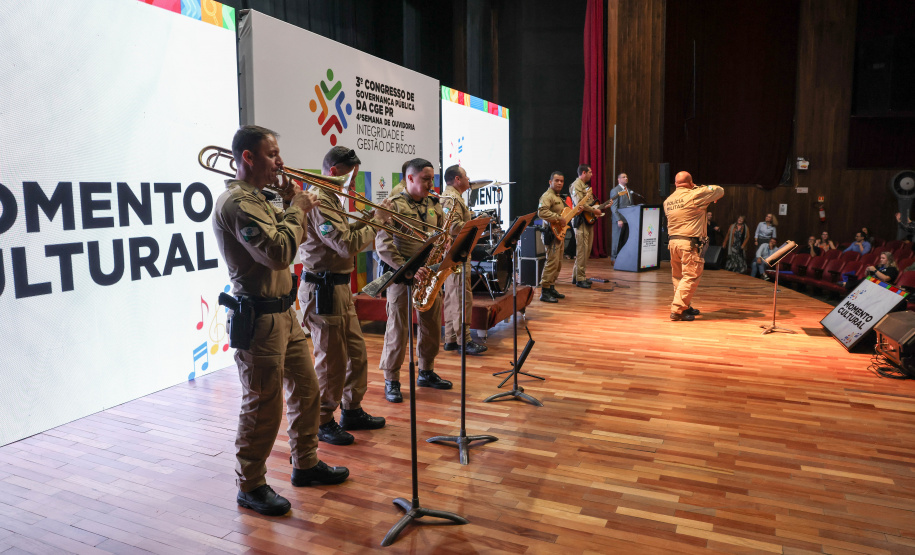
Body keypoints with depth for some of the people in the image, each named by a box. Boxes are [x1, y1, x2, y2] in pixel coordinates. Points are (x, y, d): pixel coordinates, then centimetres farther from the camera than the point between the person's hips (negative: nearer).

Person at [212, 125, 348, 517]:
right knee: (263, 406, 1)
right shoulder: (237, 202, -18)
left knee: (305, 389, 17)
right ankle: (250, 486, 18)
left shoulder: (257, 197, 16)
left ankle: (306, 464, 33)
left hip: (283, 311, 10)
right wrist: (296, 210, -14)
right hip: (259, 318, -10)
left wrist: (291, 207, 7)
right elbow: (279, 253, -28)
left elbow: (283, 241, 20)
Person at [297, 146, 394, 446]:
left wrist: (368, 219, 4)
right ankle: (323, 422, 15)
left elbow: (344, 233, 17)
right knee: (332, 360, -1)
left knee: (357, 352, 16)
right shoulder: (319, 202, -19)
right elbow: (347, 246, -26)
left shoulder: (331, 199, 16)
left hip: (340, 287, 11)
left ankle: (352, 411, 30)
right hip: (323, 289, -11)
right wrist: (375, 221, -16)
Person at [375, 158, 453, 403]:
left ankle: (426, 372, 29)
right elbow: (383, 245, -15)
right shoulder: (393, 206, -7)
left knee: (432, 325, 12)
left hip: (429, 273, 6)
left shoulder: (434, 205, 12)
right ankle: (391, 381, 10)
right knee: (398, 327, -2)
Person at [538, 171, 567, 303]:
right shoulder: (547, 196, -12)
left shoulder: (558, 197, 21)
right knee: (552, 262, -14)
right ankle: (544, 292, -10)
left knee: (558, 263, 14)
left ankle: (551, 288, 23)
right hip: (551, 234, -11)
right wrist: (558, 218, -26)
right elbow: (542, 212, -28)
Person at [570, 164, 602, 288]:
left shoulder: (586, 185, 22)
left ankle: (577, 276, 17)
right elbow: (579, 204, -22)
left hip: (589, 221, 10)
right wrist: (594, 211, -18)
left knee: (587, 250, 11)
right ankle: (580, 279, -6)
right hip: (581, 221, -10)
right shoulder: (576, 185, -10)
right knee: (582, 250, -10)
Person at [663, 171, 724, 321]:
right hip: (690, 243, -7)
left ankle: (685, 307, 26)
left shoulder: (668, 201, 10)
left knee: (678, 276, 14)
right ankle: (677, 310, -7)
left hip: (673, 241, 7)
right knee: (690, 276, -4)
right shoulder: (694, 196, -7)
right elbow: (720, 191, 3)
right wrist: (701, 187, 22)